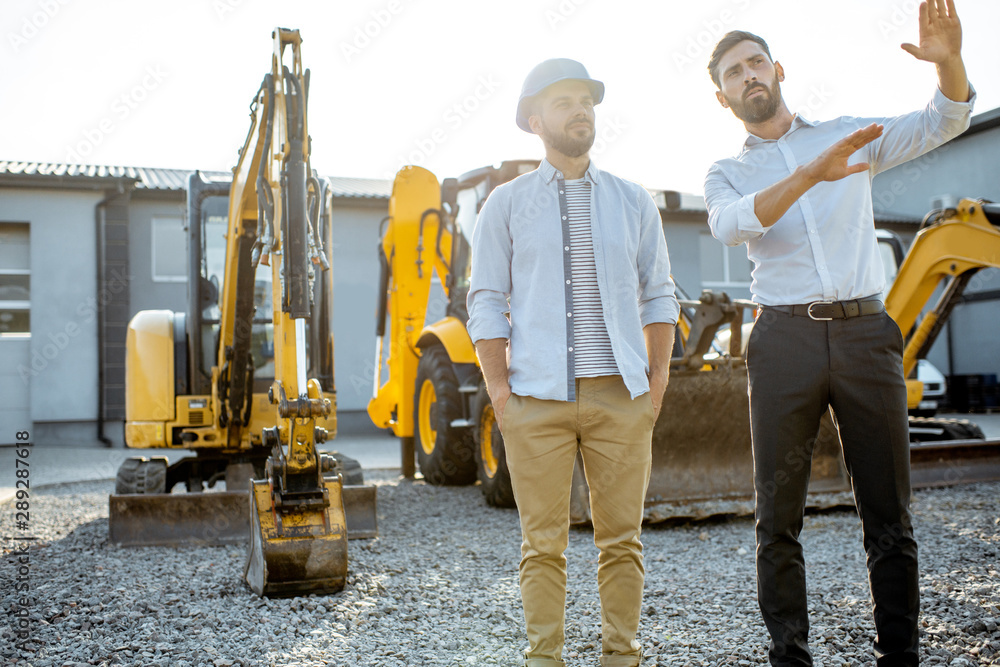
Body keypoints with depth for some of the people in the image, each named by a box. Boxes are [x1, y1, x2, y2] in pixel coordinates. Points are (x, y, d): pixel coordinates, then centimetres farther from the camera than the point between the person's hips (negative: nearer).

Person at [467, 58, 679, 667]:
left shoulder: (634, 202, 12)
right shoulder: (507, 204, 7)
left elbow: (659, 296, 13)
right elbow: (487, 303, 5)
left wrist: (657, 384, 5)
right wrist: (501, 394, -3)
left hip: (621, 396, 2)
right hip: (536, 399, -1)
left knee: (622, 539, 4)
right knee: (543, 544, 2)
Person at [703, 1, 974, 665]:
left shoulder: (848, 136, 17)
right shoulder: (727, 174, 13)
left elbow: (943, 123, 6)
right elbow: (729, 224, -10)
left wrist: (948, 61, -15)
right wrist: (809, 175, -26)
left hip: (865, 332, 1)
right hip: (785, 340, 0)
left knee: (889, 514, 1)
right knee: (779, 516, 0)